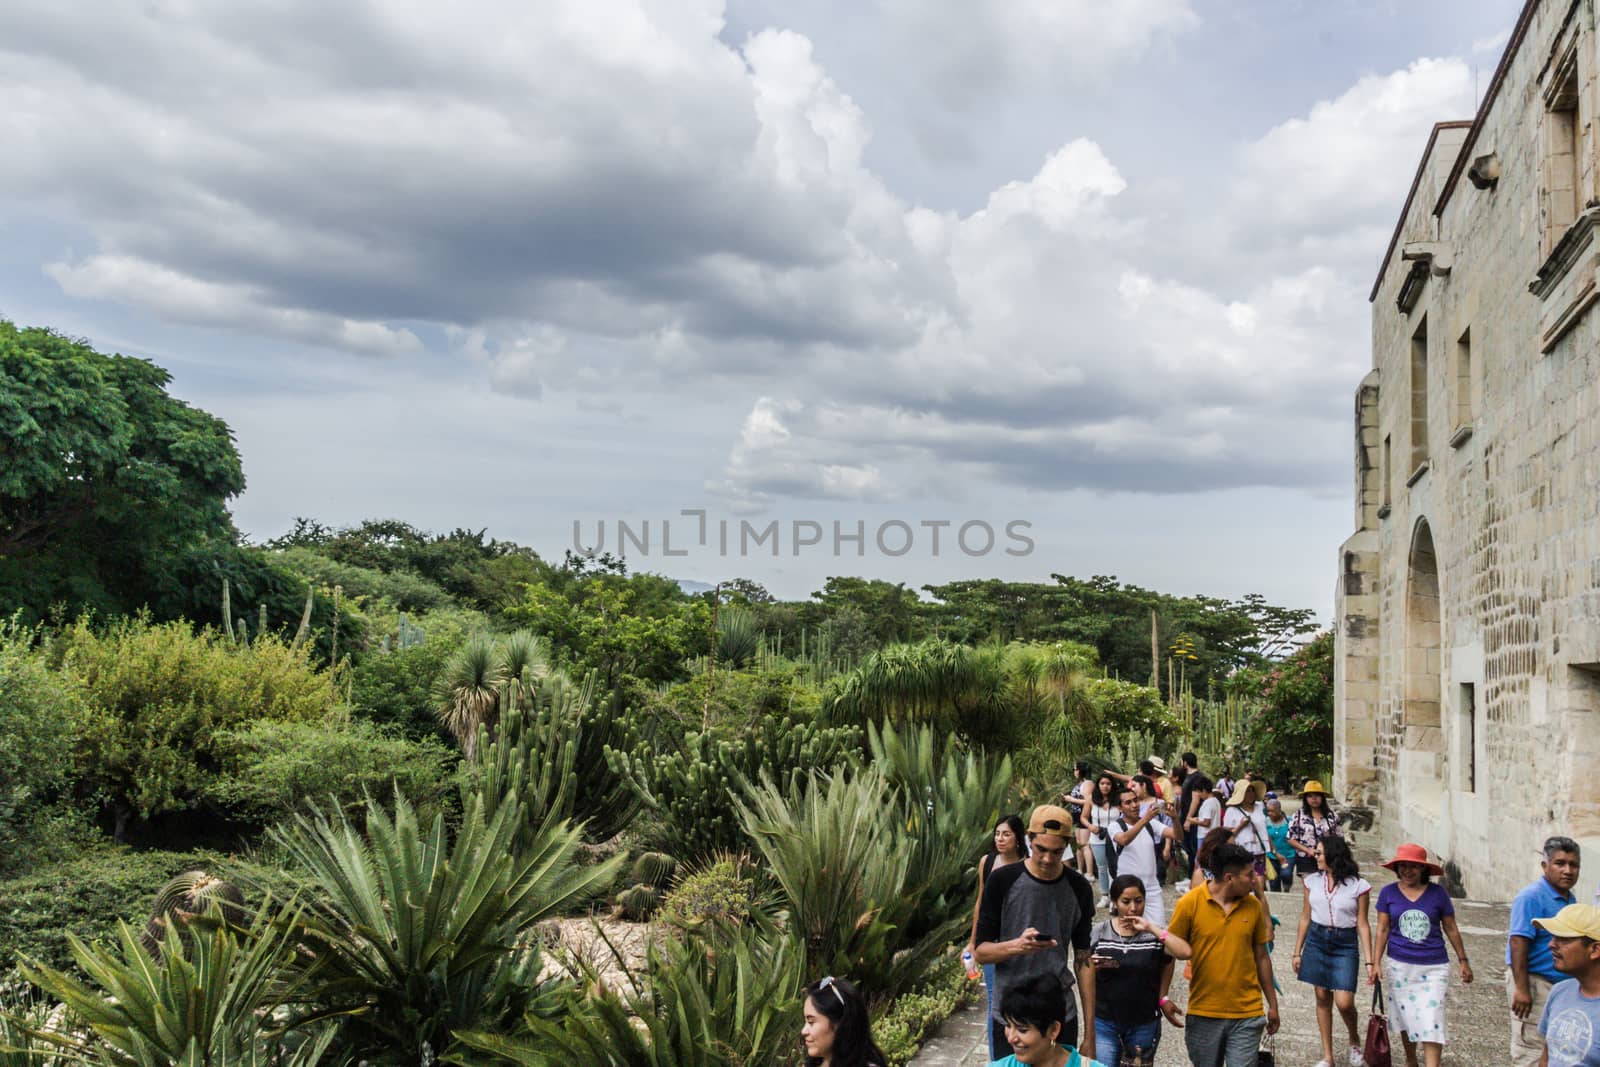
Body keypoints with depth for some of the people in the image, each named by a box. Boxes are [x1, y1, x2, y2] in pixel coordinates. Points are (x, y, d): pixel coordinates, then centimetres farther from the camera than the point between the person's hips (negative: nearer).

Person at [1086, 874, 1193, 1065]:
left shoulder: (1154, 935, -2)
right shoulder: (1099, 933, 0)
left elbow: (1185, 952, -20)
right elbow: (1087, 975, 6)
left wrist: (1151, 927, -19)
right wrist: (1094, 965, -16)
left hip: (1144, 1025, 0)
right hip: (1105, 1023, 0)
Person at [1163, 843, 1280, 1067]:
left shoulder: (1253, 906, 1)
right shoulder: (1190, 903, -9)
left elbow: (1261, 956, 10)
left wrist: (1272, 1005, 13)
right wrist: (1163, 997, -9)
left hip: (1247, 1014, 1)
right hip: (1203, 1014, -1)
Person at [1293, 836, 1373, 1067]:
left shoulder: (1358, 885, -6)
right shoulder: (1312, 881, 4)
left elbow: (1362, 924, -3)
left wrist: (1370, 961, -6)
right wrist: (1297, 952, 10)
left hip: (1345, 944, -3)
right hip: (1317, 941, 3)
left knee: (1344, 1002, -11)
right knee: (1322, 997, 6)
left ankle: (1354, 1042, 21)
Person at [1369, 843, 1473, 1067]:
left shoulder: (1437, 894, -4)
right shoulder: (1388, 893, -2)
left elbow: (1451, 929, 6)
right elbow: (1382, 930, 0)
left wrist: (1463, 961, 10)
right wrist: (1374, 963, -5)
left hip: (1433, 967, -1)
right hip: (1399, 965, 1)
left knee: (1431, 1023, -7)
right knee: (1406, 1017, 14)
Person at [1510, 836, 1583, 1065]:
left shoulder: (1570, 899, 11)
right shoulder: (1532, 896, -18)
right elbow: (1518, 943, -23)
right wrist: (1522, 988, -27)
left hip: (1561, 984, 9)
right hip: (1534, 982, -9)